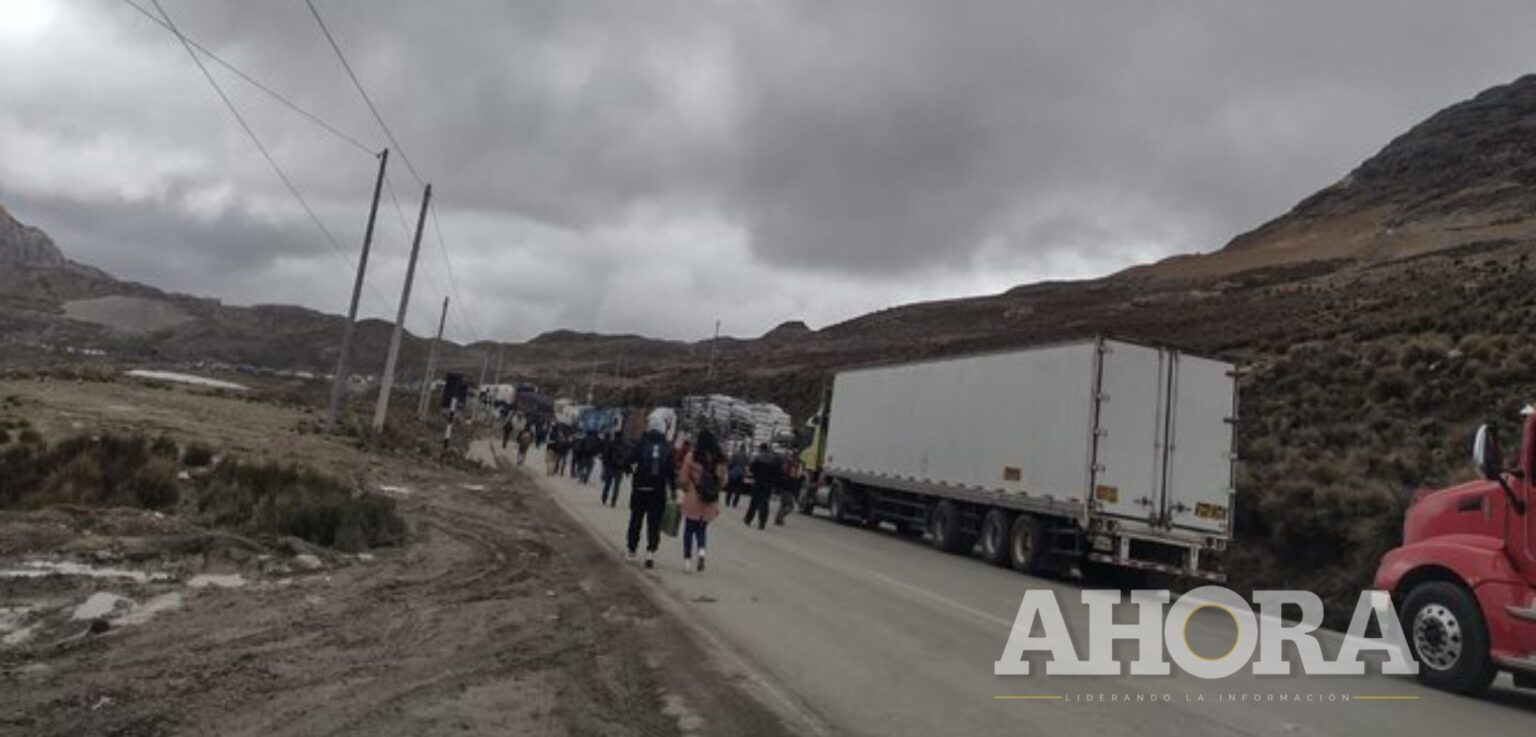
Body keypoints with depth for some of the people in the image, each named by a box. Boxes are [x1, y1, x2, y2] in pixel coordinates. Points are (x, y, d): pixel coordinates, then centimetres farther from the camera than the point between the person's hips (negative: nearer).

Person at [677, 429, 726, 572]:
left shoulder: (691, 457, -12)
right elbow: (723, 481, 2)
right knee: (702, 528, 18)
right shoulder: (720, 459, -4)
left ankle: (687, 558, 13)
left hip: (692, 500, -2)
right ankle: (701, 550, -7)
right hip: (710, 502, 2)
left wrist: (686, 489, 15)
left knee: (689, 529, 12)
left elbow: (683, 479, -5)